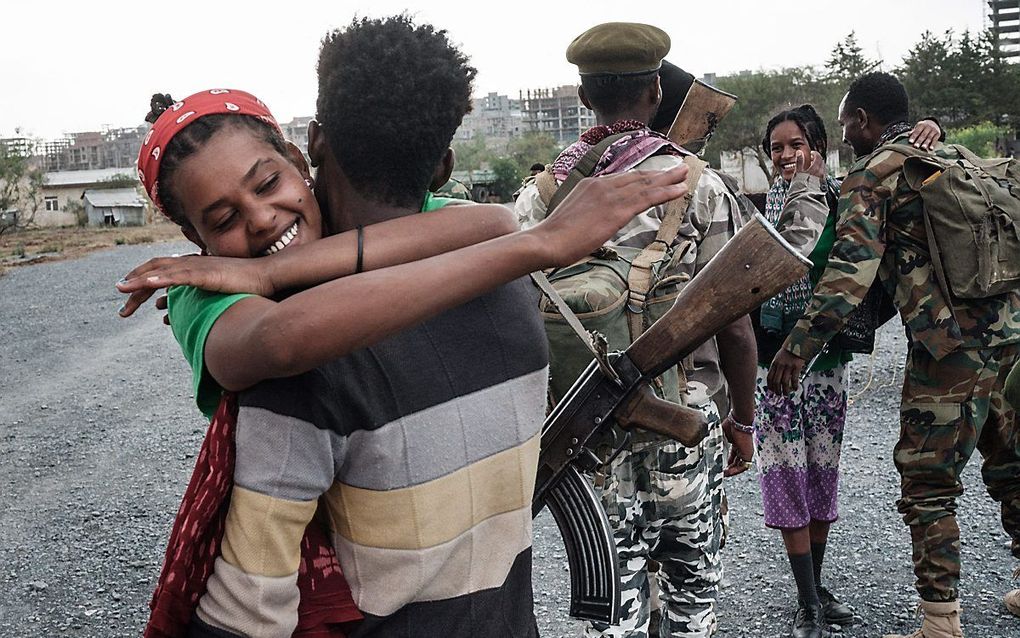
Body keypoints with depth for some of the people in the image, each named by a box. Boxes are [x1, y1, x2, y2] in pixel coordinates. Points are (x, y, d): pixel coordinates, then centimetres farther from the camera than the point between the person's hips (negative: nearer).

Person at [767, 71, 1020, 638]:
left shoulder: (871, 173, -5)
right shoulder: (956, 157, 19)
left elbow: (852, 265, -18)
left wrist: (800, 344, -22)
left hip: (949, 346, -8)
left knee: (927, 483, 2)